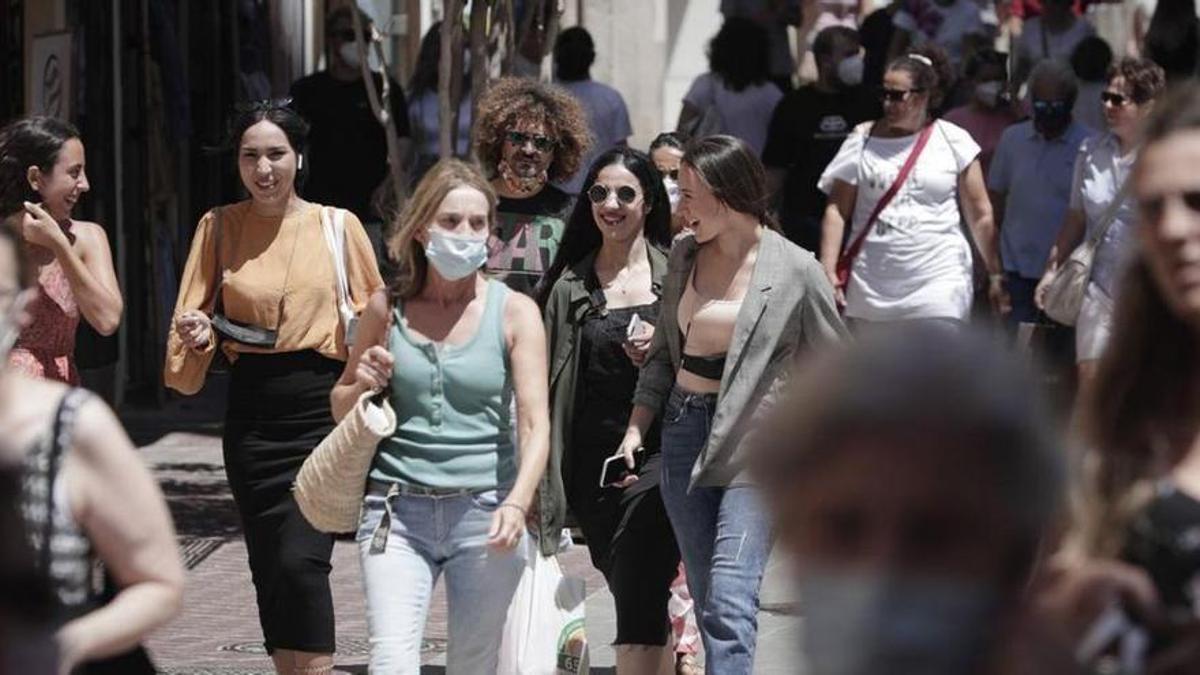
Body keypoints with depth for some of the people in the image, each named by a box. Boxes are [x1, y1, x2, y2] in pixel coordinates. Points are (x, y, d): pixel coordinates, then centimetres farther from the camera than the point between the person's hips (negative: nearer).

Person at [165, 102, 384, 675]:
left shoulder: (338, 226, 1)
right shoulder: (219, 227, 5)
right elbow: (190, 319, 9)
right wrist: (197, 337, -14)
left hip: (324, 413, -3)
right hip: (253, 419, 3)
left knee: (300, 560, -17)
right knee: (269, 568, 6)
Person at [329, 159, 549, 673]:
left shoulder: (514, 312, 1)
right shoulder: (388, 308, 7)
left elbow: (535, 423, -7)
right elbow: (341, 410, 20)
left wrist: (517, 502, -24)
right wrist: (363, 385, -4)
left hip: (484, 510, 0)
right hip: (399, 508, 1)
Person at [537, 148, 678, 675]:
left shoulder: (673, 273, 3)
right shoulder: (571, 285, 9)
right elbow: (549, 378, 9)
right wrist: (545, 480, 1)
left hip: (658, 452, -3)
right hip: (595, 463, 3)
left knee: (638, 597, -15)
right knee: (639, 597, 11)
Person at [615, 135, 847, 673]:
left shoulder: (795, 270, -7)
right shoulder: (684, 256, 9)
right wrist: (636, 428, 6)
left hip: (756, 446, -6)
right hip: (684, 432, 6)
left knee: (729, 601, -17)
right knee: (707, 602, 10)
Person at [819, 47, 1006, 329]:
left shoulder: (953, 141, 3)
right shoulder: (863, 140, 5)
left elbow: (980, 216, 7)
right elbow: (837, 211, 4)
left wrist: (995, 275, 7)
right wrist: (828, 271, -5)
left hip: (938, 284, -2)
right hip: (872, 286, 2)